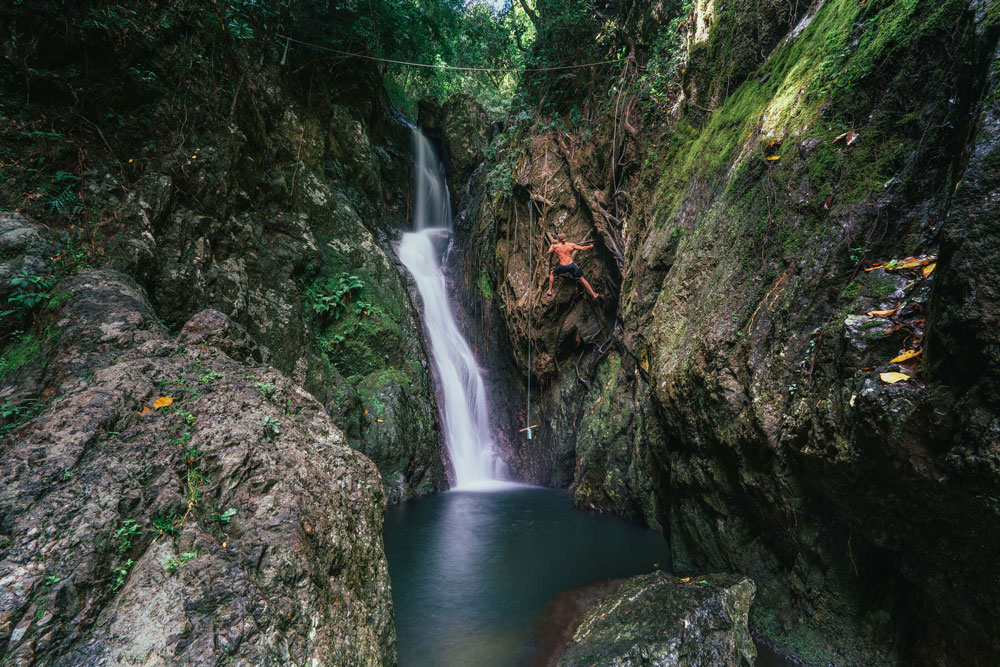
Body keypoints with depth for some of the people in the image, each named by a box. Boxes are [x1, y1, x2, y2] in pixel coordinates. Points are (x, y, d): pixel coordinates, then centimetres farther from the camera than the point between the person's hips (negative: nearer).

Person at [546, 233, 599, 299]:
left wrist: (551, 246, 40)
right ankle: (593, 294, 18)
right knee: (582, 279, 14)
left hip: (562, 267, -1)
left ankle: (549, 291, 25)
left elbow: (549, 251, 19)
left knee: (552, 273, 27)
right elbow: (583, 248, 4)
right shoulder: (571, 245, 1)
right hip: (571, 265, 1)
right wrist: (590, 246, 23)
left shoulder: (555, 246, -1)